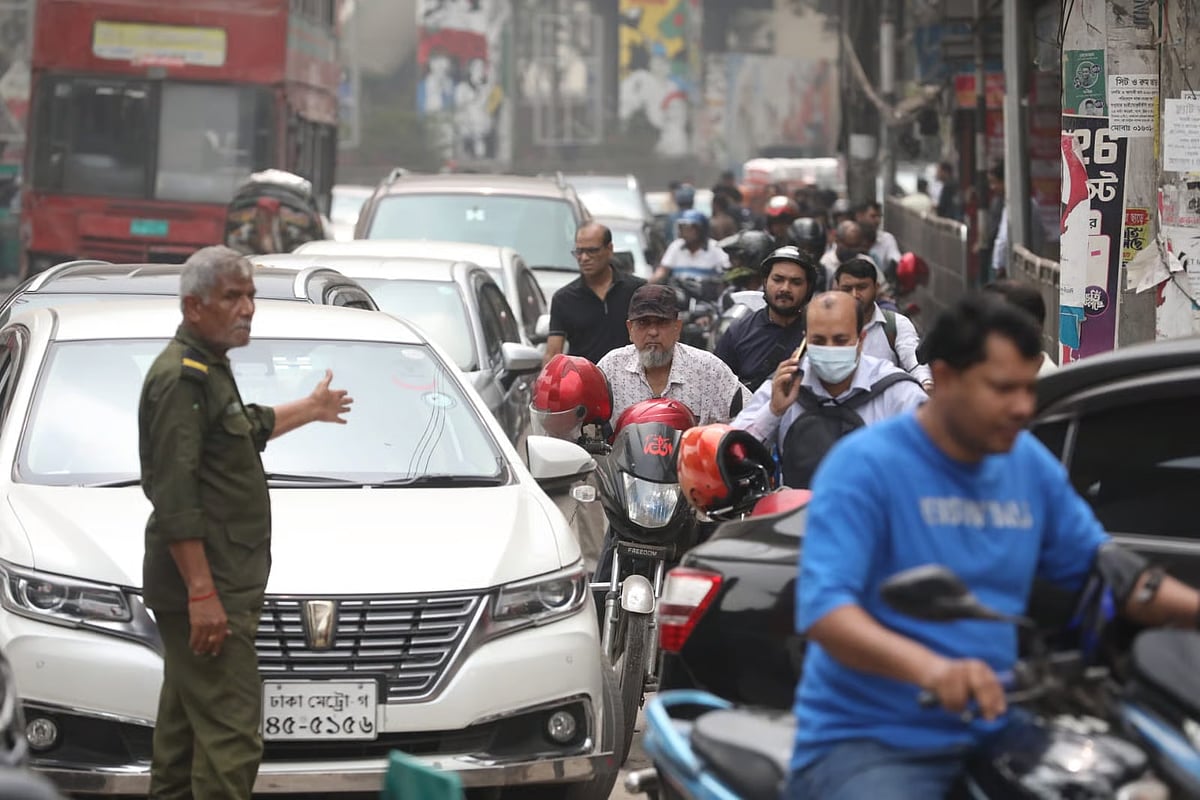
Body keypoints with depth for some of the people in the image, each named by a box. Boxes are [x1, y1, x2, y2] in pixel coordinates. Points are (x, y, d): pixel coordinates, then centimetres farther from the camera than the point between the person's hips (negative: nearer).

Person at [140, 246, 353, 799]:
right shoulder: (180, 377, -15)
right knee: (230, 734, -15)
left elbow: (248, 428, 40)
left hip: (215, 587, 11)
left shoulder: (209, 370, 18)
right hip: (206, 591, -11)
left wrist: (309, 410, 55)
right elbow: (174, 496, -23)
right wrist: (202, 592, -27)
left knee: (185, 724, 16)